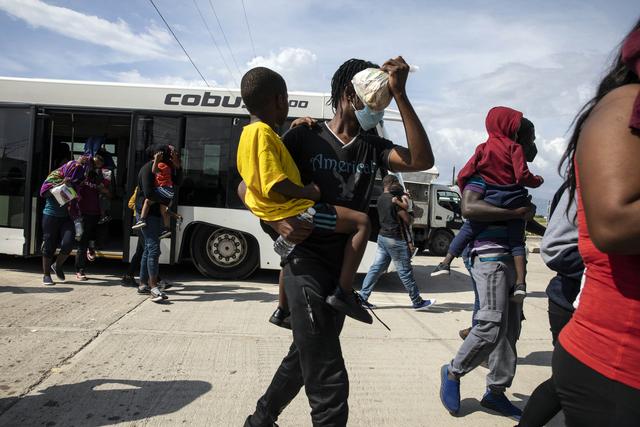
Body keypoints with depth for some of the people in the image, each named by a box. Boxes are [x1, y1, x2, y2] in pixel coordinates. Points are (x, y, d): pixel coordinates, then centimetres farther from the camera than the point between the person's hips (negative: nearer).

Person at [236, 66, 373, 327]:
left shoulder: (249, 132, 10)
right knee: (362, 222, -9)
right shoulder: (264, 133, -19)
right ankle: (343, 292, -10)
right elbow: (276, 183, -27)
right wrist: (307, 192, -13)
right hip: (293, 212, -11)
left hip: (279, 215, 11)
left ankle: (282, 311, 48)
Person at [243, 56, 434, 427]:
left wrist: (400, 94, -15)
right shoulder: (306, 138, -7)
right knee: (330, 385, -8)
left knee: (304, 359, 23)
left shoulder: (373, 148, 6)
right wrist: (277, 221, -24)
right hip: (309, 269, -7)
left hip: (343, 273, 7)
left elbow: (422, 160, -13)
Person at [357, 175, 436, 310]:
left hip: (382, 237, 8)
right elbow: (407, 220, -15)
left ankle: (362, 296, 8)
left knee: (376, 268, 10)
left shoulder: (380, 199, 10)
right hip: (395, 239, -8)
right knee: (405, 272, 1)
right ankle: (417, 302, 13)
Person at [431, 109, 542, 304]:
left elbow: (463, 175, 3)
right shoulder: (515, 147, -2)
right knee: (517, 241, 6)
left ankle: (446, 263, 6)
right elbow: (522, 175, -11)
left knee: (468, 229, 12)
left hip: (490, 200, 1)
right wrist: (537, 180, 10)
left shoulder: (483, 148, 6)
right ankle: (520, 283, -4)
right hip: (514, 201, -1)